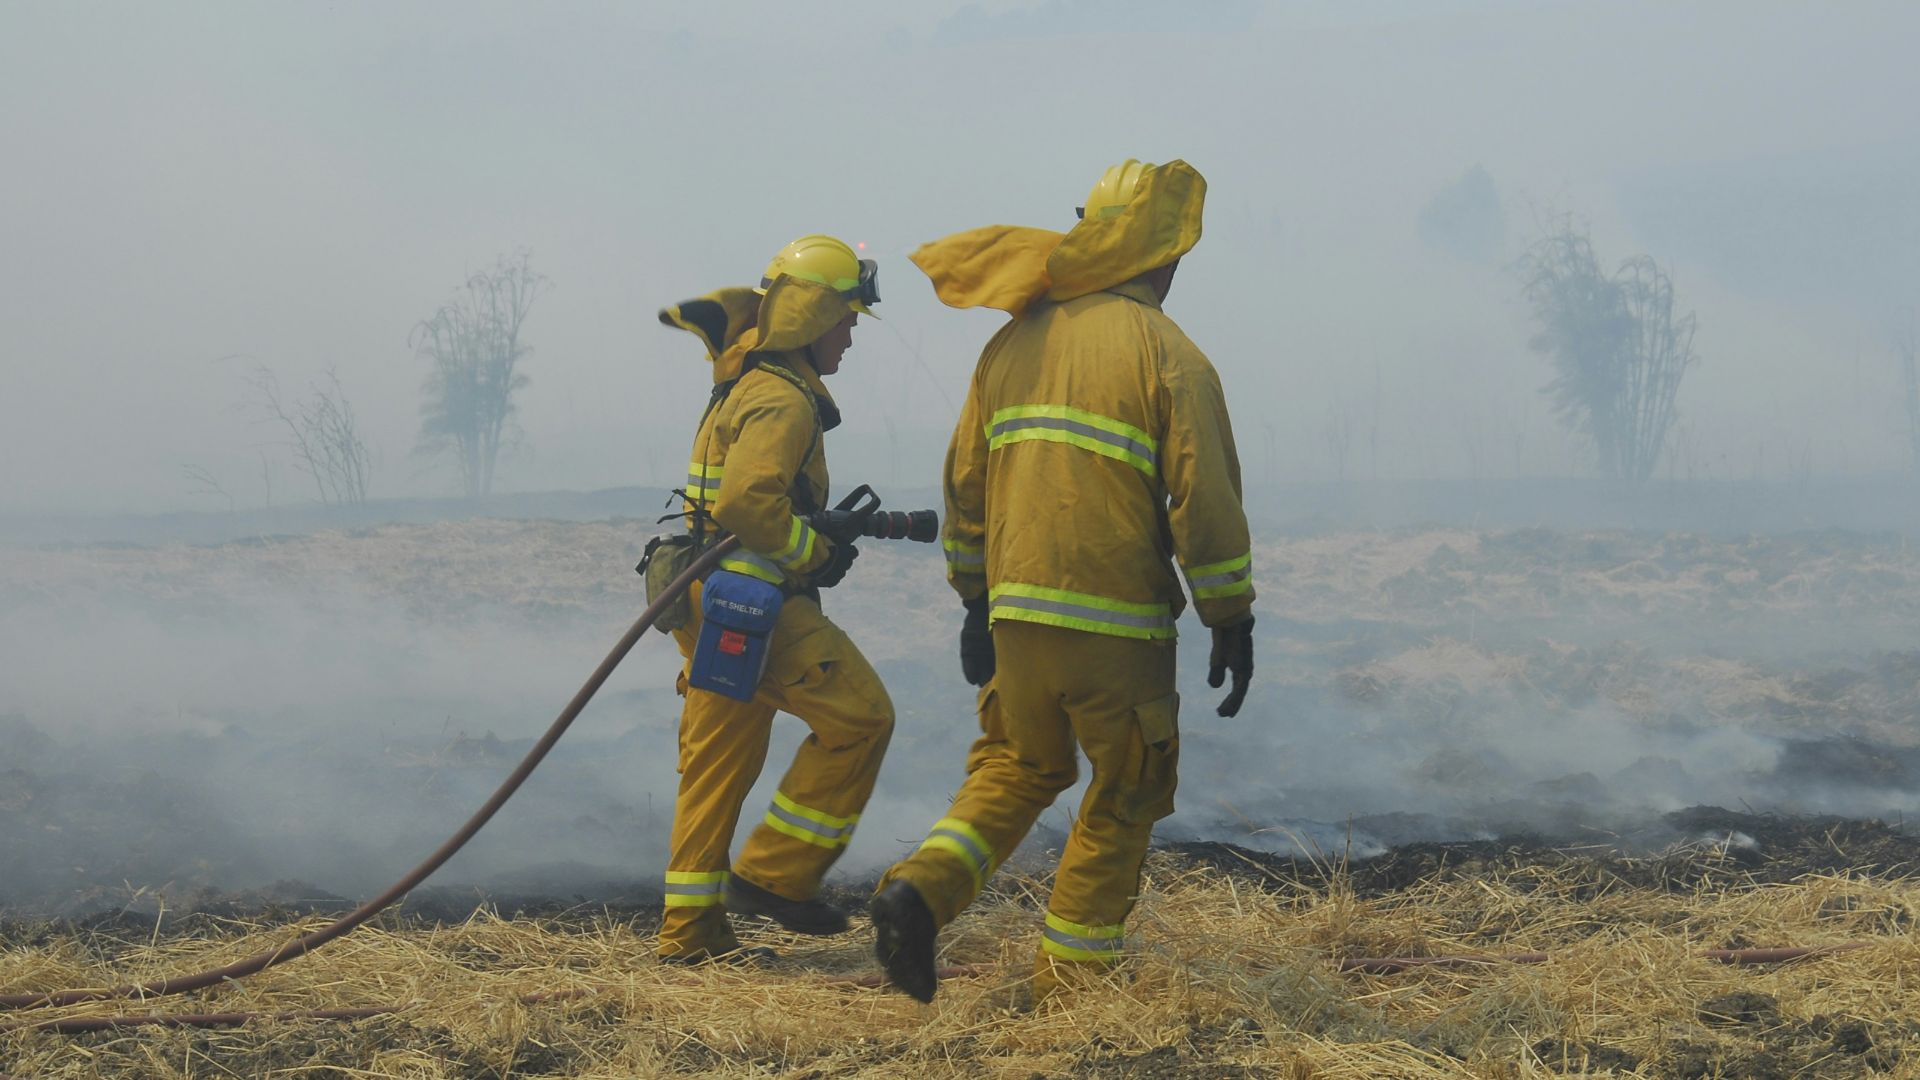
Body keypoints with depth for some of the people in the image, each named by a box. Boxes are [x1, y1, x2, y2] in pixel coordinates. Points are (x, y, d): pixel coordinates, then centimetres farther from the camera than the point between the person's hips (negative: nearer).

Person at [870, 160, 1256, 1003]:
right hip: (1117, 624, -5)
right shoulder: (1167, 354, -6)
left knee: (1017, 765, 22)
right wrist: (1232, 623, -2)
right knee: (1124, 797, 11)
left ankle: (922, 890, 0)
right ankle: (1068, 982, 11)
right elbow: (1205, 499, -10)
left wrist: (976, 602, 24)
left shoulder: (1014, 341, 11)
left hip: (1018, 614, 5)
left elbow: (965, 483, 15)